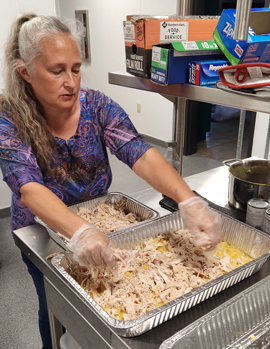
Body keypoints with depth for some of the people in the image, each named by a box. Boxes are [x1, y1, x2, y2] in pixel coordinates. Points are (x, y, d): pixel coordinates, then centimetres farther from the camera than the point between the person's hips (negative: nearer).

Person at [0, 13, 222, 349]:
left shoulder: (96, 106, -17)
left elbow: (140, 155, -29)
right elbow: (29, 188, -36)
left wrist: (189, 201, -45)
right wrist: (79, 231, -54)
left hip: (97, 219, 2)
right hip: (42, 230, -1)